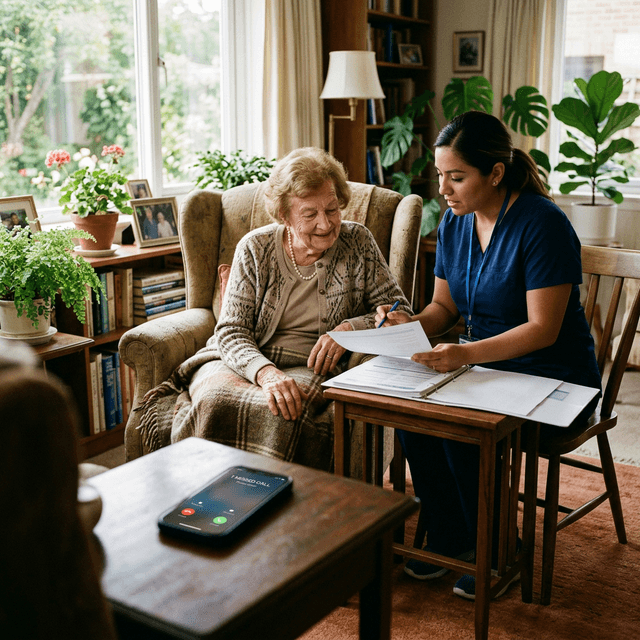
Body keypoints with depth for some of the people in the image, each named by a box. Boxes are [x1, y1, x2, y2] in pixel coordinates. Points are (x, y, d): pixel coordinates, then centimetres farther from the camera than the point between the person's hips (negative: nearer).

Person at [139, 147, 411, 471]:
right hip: (245, 361, 1)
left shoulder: (357, 243, 5)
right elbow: (231, 331, -4)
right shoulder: (255, 248, 2)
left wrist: (350, 328, -13)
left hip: (310, 370, 0)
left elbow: (399, 310, 7)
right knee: (213, 399, -35)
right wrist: (265, 372, -26)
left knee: (280, 414, -36)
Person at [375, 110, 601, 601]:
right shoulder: (455, 222, 3)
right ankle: (448, 539, 0)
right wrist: (413, 325, -12)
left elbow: (542, 329, -22)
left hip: (553, 379, -6)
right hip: (483, 365, 6)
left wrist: (466, 353, -35)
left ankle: (490, 551, -2)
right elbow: (445, 305, 11)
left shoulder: (542, 224, -18)